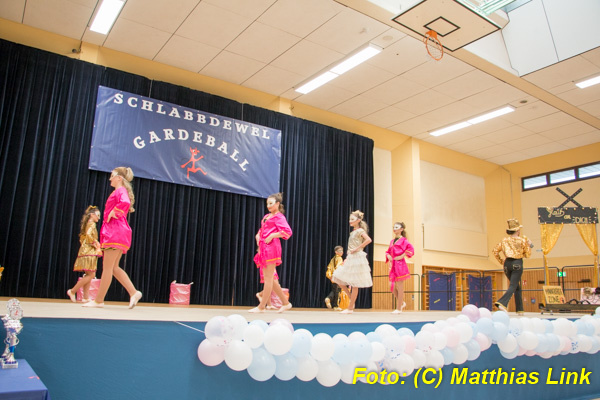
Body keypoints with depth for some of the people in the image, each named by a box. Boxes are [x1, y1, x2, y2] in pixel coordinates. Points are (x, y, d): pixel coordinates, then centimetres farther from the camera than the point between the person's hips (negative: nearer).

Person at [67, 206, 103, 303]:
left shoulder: (86, 224, 20)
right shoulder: (92, 224, -7)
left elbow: (81, 238, 21)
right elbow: (88, 235, -23)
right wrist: (95, 245, -14)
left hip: (85, 250, 10)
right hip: (89, 252, -10)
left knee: (89, 275, 8)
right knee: (90, 275, -9)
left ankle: (86, 297, 5)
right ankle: (72, 291, -4)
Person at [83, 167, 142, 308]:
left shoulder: (121, 190, -9)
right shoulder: (119, 191, 21)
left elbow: (125, 203, -31)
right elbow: (126, 205, 32)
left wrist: (112, 213, -19)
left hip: (116, 232, -10)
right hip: (114, 232, 10)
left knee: (107, 267, -4)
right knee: (113, 267, 10)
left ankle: (99, 300, 3)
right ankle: (134, 293, 6)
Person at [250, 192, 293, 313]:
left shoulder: (279, 217, -4)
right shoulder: (266, 217, 20)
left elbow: (288, 232, -16)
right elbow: (262, 230, 33)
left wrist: (272, 236, -17)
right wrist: (258, 235, 12)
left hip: (271, 247, -9)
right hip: (263, 248, 9)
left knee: (269, 278, -4)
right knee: (269, 278, 10)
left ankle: (261, 306, 0)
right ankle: (285, 303, 18)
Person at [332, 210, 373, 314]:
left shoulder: (360, 230, -7)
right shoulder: (353, 232, 17)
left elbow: (369, 240, -24)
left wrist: (357, 249, -20)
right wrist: (347, 258, 14)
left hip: (357, 258, -9)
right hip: (350, 259, 9)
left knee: (354, 284, -2)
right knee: (338, 279, 4)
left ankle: (350, 308, 3)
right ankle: (352, 300, 14)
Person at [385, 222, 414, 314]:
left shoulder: (403, 240, -4)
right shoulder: (392, 241, 16)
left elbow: (411, 249, -16)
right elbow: (388, 251, 27)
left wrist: (401, 256, -16)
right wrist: (388, 255, 6)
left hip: (400, 264, -7)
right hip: (393, 265, 7)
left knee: (400, 287, -2)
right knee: (392, 286, 5)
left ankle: (398, 309, 4)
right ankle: (402, 303, 24)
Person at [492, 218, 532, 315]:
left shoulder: (504, 240, 10)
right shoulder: (522, 240, 1)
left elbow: (495, 251, 6)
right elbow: (527, 254, 4)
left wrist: (501, 261, 15)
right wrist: (528, 246, 20)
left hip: (507, 263, 5)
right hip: (517, 263, -5)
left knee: (517, 287, 17)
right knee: (513, 286, -10)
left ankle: (520, 309, 17)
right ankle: (502, 303, -33)